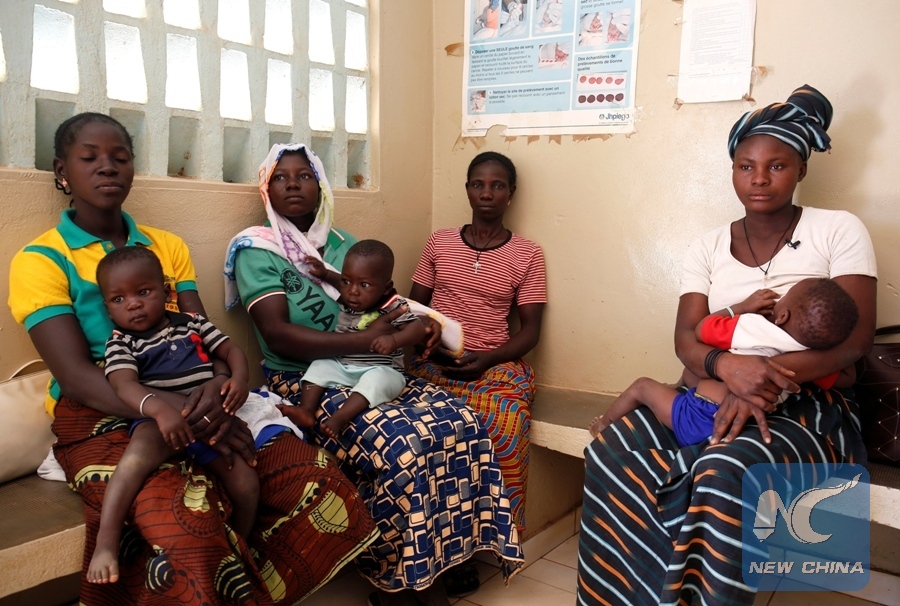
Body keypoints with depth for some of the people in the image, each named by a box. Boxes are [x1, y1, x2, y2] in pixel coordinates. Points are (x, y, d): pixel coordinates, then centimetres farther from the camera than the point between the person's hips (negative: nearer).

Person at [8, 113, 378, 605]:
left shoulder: (169, 247, 17)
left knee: (316, 482, -18)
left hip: (195, 409, 5)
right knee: (187, 525, -35)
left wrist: (218, 383, -18)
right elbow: (75, 376, -11)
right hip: (101, 421, -4)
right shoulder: (39, 262, 2)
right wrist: (186, 413, -25)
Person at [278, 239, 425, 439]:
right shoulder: (345, 300, 3)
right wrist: (325, 274, 9)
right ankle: (307, 410, -19)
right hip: (341, 366, 7)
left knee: (376, 380, -34)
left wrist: (394, 340, -42)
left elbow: (418, 329, -25)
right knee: (320, 365, -7)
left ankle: (339, 417, -44)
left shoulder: (394, 308, -15)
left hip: (381, 370, -6)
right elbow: (340, 282, 27)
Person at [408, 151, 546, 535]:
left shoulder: (527, 255, 8)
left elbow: (530, 329, 3)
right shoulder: (439, 243, 14)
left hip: (494, 364, 0)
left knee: (506, 422, -34)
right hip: (435, 361, 1)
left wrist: (487, 359, -14)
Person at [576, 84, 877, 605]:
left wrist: (769, 380, -26)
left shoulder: (839, 230, -1)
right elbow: (686, 337, -3)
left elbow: (857, 336, -11)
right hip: (716, 394, 4)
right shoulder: (709, 247, 8)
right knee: (613, 454, -23)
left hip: (811, 404, -3)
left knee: (725, 474, -36)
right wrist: (728, 366, -28)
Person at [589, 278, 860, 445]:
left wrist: (743, 306, 0)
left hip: (697, 421, -6)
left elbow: (702, 329, -9)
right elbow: (844, 377, 11)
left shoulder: (752, 328, -24)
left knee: (642, 386, 18)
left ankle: (605, 425, 39)